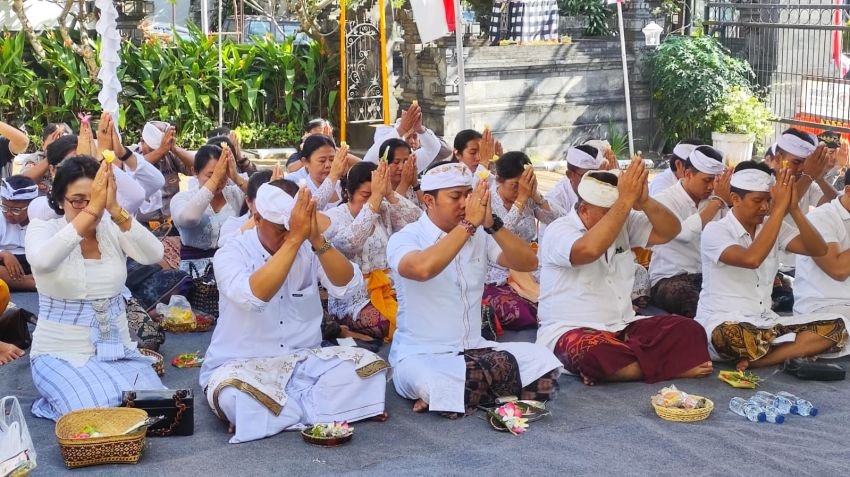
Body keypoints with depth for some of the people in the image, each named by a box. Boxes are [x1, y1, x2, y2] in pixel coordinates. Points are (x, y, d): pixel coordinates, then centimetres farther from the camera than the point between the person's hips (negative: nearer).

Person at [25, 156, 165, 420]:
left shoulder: (113, 229, -1)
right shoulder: (41, 229, -8)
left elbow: (154, 255, -22)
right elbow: (42, 261, -34)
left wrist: (115, 210, -35)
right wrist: (90, 210, -39)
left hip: (116, 349, 4)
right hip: (61, 354, -3)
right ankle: (63, 400, 7)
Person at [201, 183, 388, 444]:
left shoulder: (309, 250, 2)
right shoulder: (231, 254, -9)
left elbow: (348, 286, -14)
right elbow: (254, 296, -30)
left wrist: (316, 239, -27)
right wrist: (294, 238, -33)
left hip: (304, 361, 4)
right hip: (243, 365, -4)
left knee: (369, 364, -18)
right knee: (234, 397, -37)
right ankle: (314, 409, -13)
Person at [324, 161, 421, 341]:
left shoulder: (386, 211, 9)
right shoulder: (334, 217, -5)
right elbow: (351, 243, -26)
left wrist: (390, 194, -16)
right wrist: (374, 198, -26)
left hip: (389, 290, 5)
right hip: (353, 301, -5)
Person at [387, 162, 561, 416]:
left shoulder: (480, 236, 9)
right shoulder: (405, 239, -7)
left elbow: (528, 263, -4)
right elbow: (423, 269, -31)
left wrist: (491, 224, -17)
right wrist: (469, 224, -26)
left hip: (474, 349, 7)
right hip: (421, 356, -7)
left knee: (542, 360, -16)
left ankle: (447, 397, -8)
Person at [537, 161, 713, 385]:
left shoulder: (625, 224, 10)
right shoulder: (559, 231, -11)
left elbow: (669, 231, 1)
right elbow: (590, 249, -32)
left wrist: (644, 202, -18)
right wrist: (626, 200, -28)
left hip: (624, 328, 7)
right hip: (571, 332, -6)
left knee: (688, 331, -13)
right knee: (595, 352, -41)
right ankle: (676, 366, -21)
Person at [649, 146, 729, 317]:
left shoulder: (712, 198, 8)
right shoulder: (664, 200, -6)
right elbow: (685, 233, -26)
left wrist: (725, 200, -10)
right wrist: (717, 201, -17)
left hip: (707, 276, 6)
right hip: (669, 279, -6)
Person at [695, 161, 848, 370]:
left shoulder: (774, 227, 9)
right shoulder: (715, 231, -11)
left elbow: (819, 250, -3)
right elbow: (751, 259, -30)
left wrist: (794, 208, -16)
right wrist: (780, 208, -25)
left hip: (765, 323, 7)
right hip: (722, 325, -7)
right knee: (732, 336, -43)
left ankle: (753, 360, -20)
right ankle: (794, 351, -15)